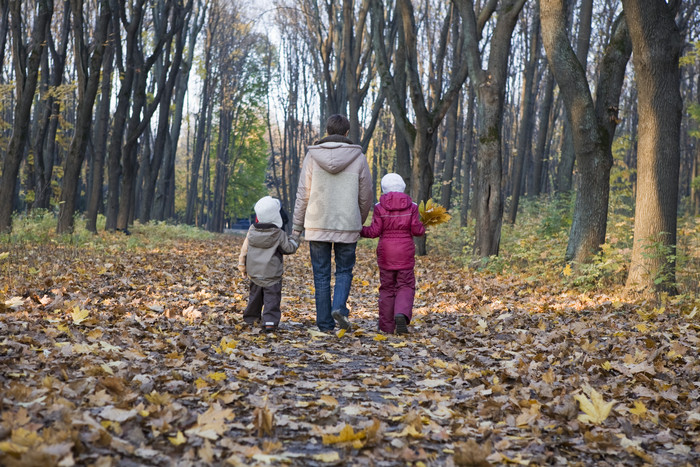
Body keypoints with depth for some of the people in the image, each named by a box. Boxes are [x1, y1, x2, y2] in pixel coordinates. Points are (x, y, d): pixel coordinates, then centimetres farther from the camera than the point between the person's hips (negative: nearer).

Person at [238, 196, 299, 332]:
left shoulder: (252, 231, 0)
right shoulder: (279, 234, -13)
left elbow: (244, 249, 5)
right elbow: (289, 248, -5)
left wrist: (242, 265, 17)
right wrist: (294, 240, 16)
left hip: (254, 273, 5)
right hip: (272, 274, -5)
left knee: (255, 295, 21)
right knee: (272, 298, -2)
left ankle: (251, 318, 33)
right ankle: (270, 321, -13)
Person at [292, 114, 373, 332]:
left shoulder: (312, 156, -1)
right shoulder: (358, 157, -1)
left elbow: (303, 194, -1)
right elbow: (366, 196, 5)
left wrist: (297, 226, 6)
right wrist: (360, 223, 21)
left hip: (317, 225, 0)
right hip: (348, 226, 0)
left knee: (321, 275, 8)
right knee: (344, 270, 14)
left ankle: (325, 323, 8)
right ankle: (339, 307, -9)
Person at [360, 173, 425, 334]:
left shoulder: (380, 207, -4)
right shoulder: (411, 206, -1)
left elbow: (375, 231, -6)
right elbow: (416, 230, -4)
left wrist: (361, 230, 11)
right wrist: (423, 227, 18)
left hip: (385, 252, 0)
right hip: (405, 252, 0)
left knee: (387, 288, 9)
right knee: (405, 286, 5)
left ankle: (387, 326, 11)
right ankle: (402, 314, -22)